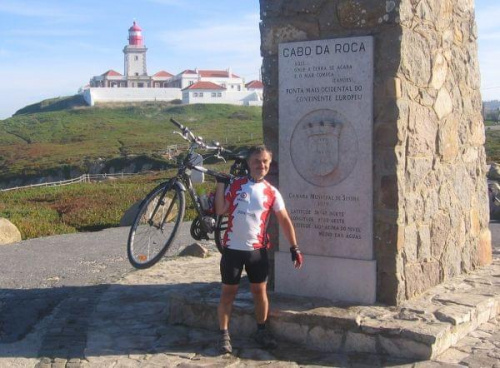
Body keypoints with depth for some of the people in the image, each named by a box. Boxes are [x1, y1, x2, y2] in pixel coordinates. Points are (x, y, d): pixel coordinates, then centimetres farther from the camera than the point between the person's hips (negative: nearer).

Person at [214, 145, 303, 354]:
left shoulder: (271, 193, 1)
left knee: (260, 291, 10)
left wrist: (294, 247, -2)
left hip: (257, 250, 1)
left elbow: (284, 221, 3)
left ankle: (261, 331, 26)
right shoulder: (235, 184, 0)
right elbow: (220, 210, -6)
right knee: (228, 292, 6)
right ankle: (224, 334, 14)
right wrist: (221, 183, -9)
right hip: (233, 248, -1)